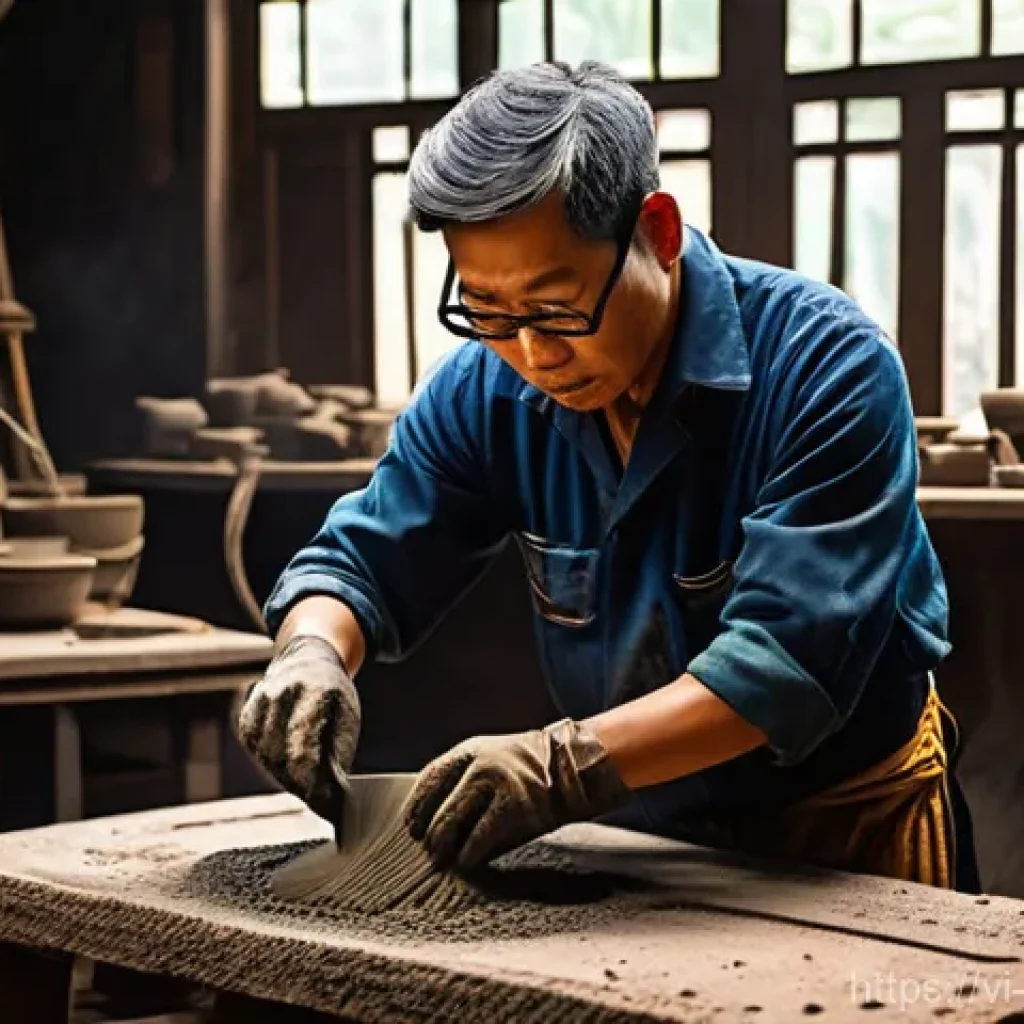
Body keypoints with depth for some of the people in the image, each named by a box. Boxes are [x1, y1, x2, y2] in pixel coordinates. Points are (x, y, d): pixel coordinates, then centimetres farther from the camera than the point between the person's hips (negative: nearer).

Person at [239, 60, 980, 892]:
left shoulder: (829, 370, -22)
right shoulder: (485, 390, -7)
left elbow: (792, 657, -30)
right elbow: (362, 560, 0)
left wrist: (568, 763, -41)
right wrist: (314, 653, -23)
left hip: (848, 827, -3)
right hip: (642, 827, 3)